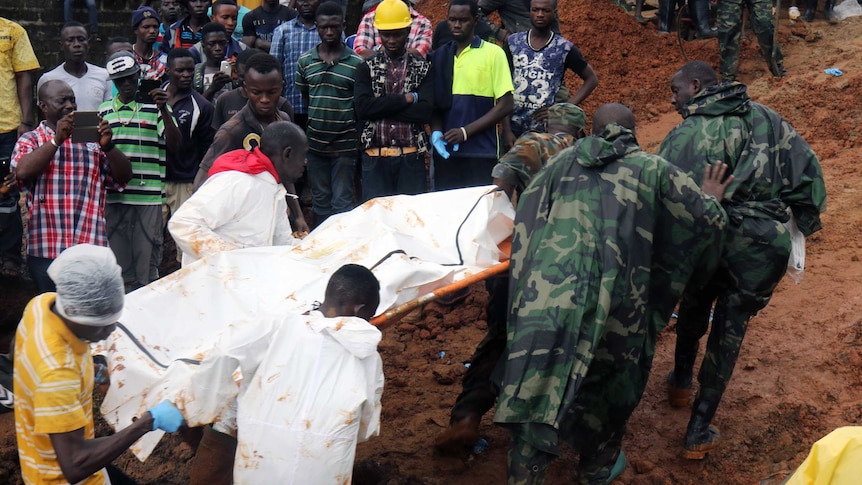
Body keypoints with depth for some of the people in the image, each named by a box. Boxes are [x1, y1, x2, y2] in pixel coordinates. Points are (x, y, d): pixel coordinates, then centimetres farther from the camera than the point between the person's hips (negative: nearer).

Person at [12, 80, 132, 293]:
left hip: (92, 246, 2)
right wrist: (57, 140, -15)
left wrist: (107, 146, -10)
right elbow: (23, 172, -13)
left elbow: (124, 176, 7)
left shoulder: (92, 139, 13)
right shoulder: (30, 140, 8)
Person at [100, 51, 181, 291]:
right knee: (118, 251, 9)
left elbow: (175, 145, -7)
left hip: (148, 193, -3)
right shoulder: (105, 110, 13)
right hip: (114, 194, 3)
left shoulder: (155, 106, 3)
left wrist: (164, 110, -18)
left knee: (147, 253, 0)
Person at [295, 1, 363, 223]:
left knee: (342, 203, 0)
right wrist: (318, 119, 8)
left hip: (345, 144, -3)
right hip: (315, 141, 3)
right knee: (320, 200, 13)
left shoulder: (357, 63, -5)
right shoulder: (305, 61, 4)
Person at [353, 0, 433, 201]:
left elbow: (425, 111, -8)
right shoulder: (367, 67, 7)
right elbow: (362, 107, -9)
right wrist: (405, 99, -10)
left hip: (411, 158, 0)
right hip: (375, 159, 0)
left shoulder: (422, 68, 6)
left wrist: (380, 107, -10)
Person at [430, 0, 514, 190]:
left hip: (481, 153, -3)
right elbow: (434, 104, 14)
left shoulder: (493, 53, 1)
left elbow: (505, 105, -3)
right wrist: (436, 131, -6)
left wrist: (466, 131, -12)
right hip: (445, 153, 3)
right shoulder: (439, 57, 12)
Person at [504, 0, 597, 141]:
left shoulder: (564, 48, 0)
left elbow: (591, 79, 9)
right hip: (514, 129, 2)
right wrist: (506, 129, -3)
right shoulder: (513, 42, 4)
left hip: (548, 131, -2)